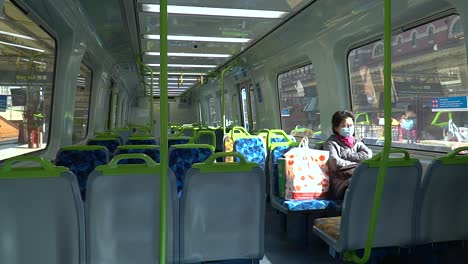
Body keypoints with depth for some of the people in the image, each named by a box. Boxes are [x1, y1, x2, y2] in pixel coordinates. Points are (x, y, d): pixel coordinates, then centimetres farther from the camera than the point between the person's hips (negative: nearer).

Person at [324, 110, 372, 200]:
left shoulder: (356, 142, 27)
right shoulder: (331, 143, 11)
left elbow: (368, 154, 5)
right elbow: (336, 163, -6)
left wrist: (346, 155, 0)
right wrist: (359, 165, 1)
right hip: (342, 182, -4)